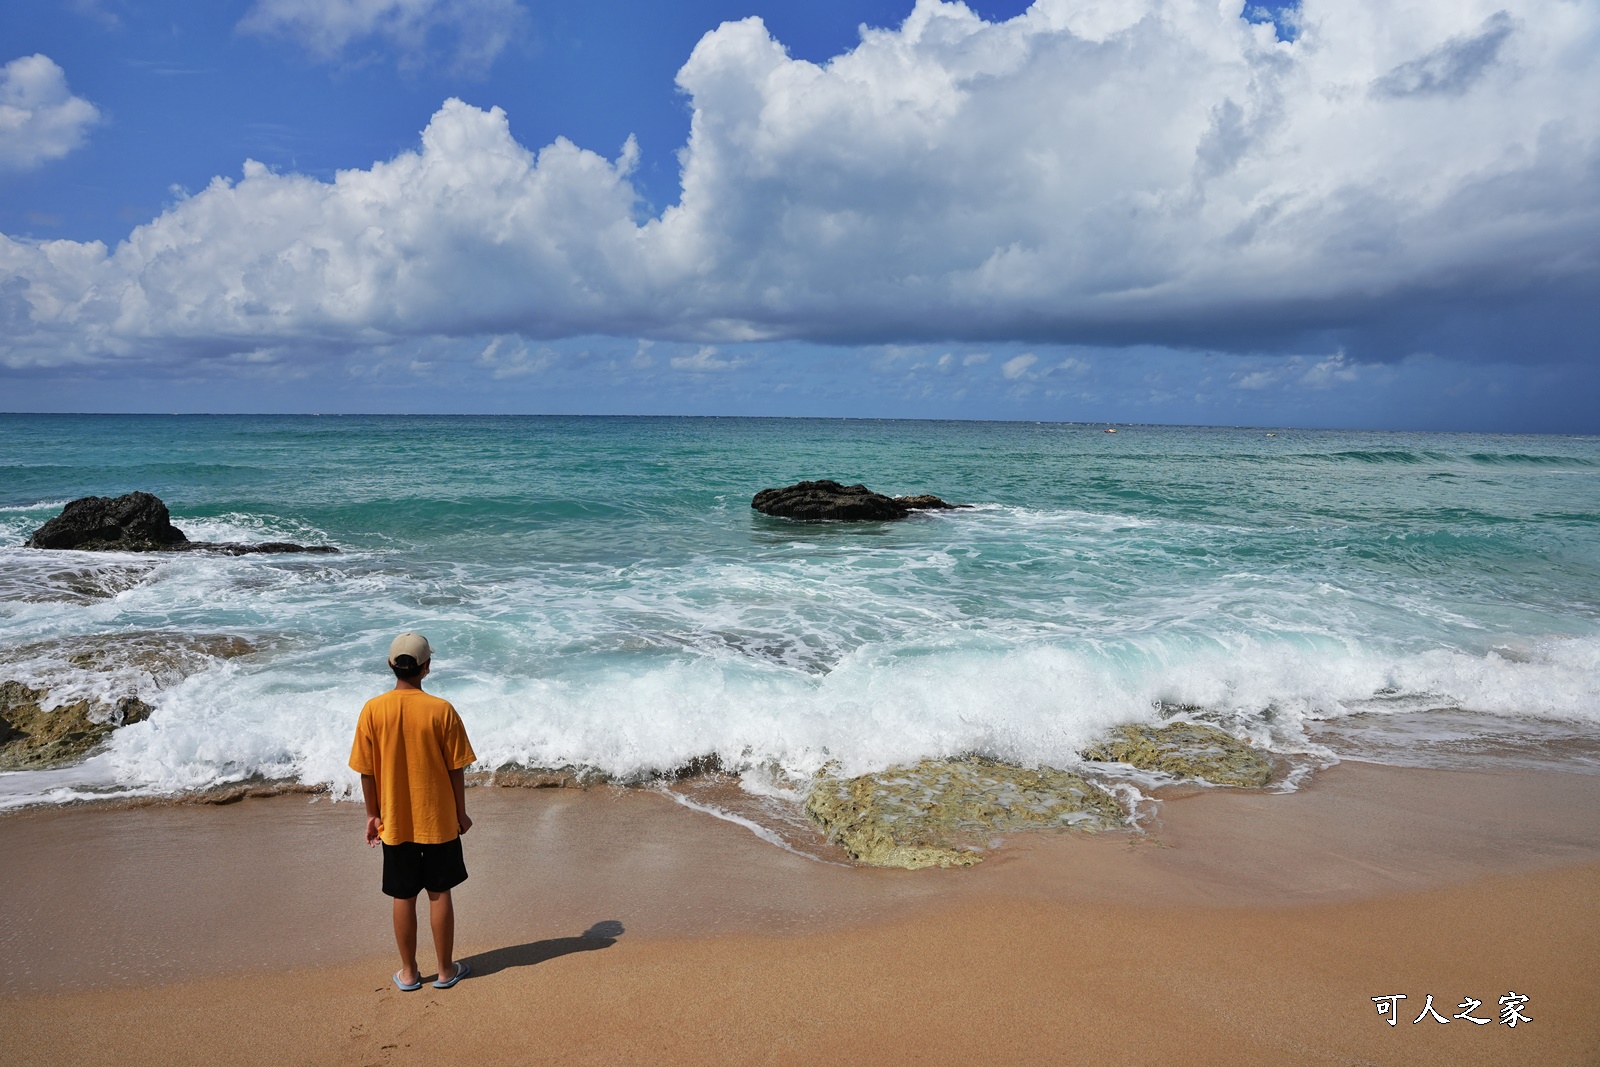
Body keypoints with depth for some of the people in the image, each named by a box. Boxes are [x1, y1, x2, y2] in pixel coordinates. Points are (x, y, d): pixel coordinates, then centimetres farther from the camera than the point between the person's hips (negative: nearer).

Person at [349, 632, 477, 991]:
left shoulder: (372, 710, -10)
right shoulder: (441, 710, -14)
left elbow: (367, 772, -5)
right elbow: (456, 769, -8)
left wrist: (373, 815, 9)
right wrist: (461, 813, 6)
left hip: (395, 823, 1)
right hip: (438, 820, -1)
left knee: (403, 897, 14)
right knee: (440, 893, 13)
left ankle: (408, 973, 26)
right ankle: (446, 970, 23)